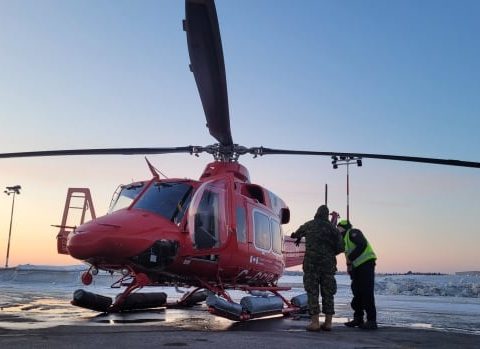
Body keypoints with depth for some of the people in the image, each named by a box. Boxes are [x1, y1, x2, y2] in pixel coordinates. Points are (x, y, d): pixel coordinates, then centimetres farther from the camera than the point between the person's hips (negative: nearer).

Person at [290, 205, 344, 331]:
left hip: (311, 262, -1)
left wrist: (297, 237, 52)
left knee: (312, 292, -1)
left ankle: (315, 322, -6)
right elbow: (340, 247, 1)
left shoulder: (308, 225, 9)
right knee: (328, 293, 7)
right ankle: (328, 322, 7)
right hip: (328, 263, 2)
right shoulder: (332, 228, 7)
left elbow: (296, 234, 28)